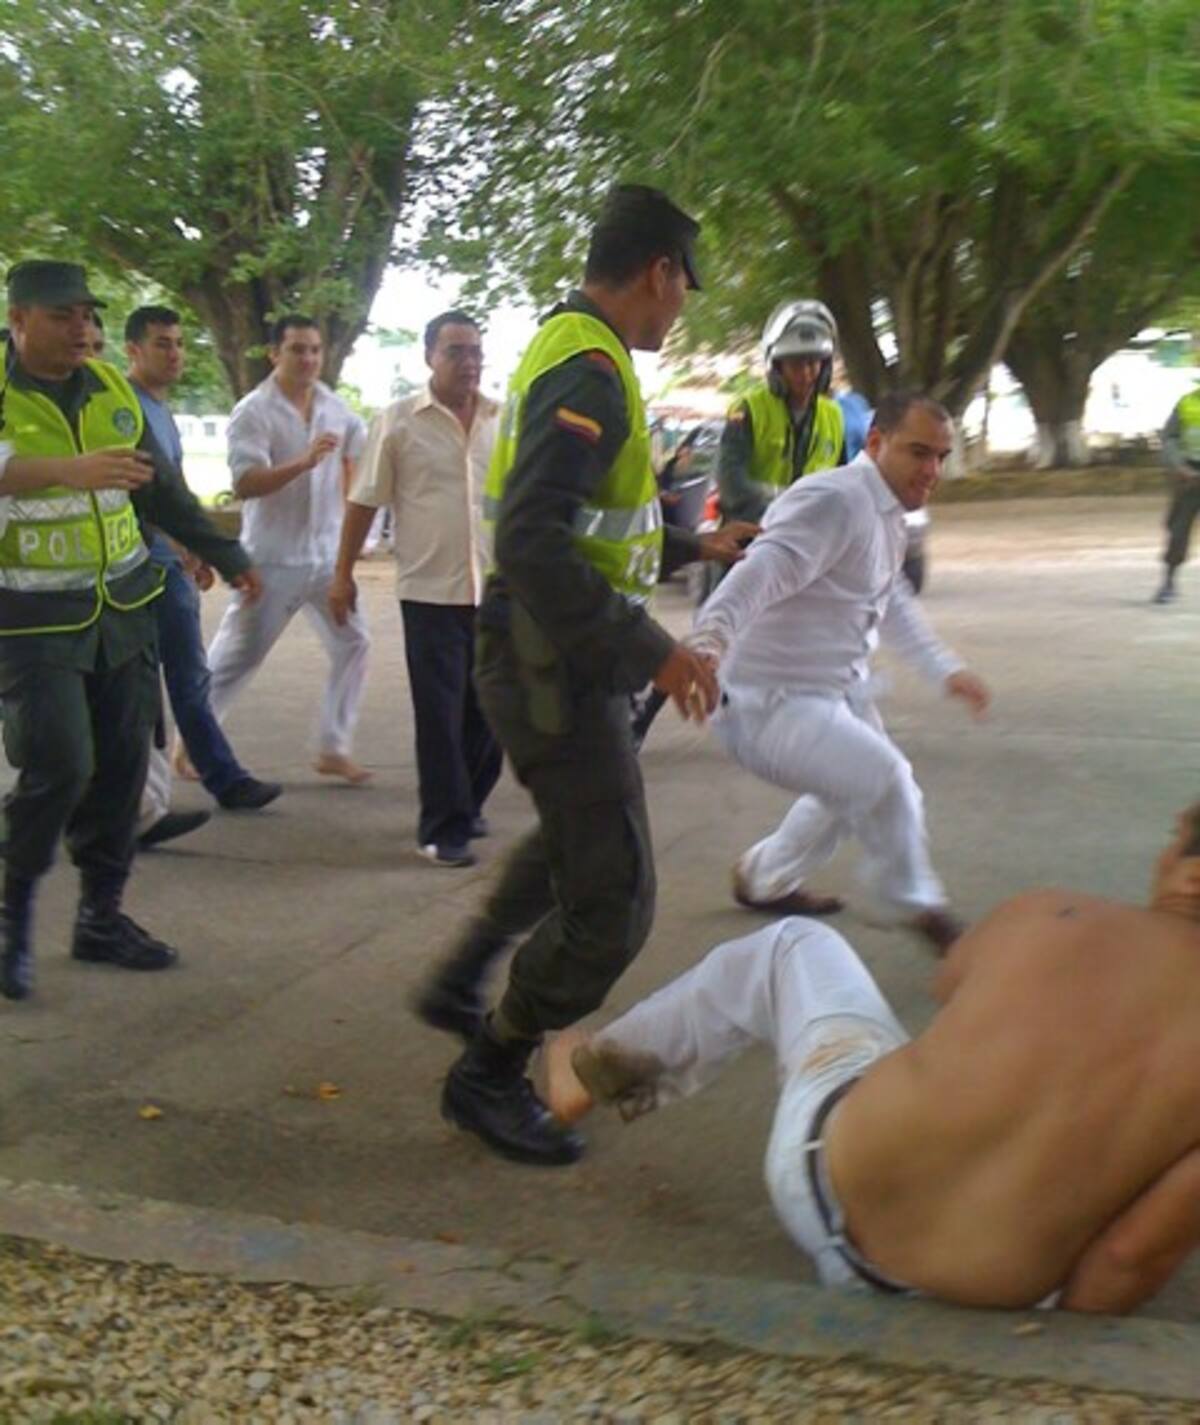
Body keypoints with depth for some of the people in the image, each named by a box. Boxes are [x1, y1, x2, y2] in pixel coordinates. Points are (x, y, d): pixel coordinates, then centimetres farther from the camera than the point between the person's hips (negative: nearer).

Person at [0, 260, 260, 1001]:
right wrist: (71, 470, -45)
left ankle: (102, 915, 20)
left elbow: (164, 489, 16)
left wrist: (229, 558, 19)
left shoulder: (112, 389, 6)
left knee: (122, 766, 6)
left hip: (123, 606, 5)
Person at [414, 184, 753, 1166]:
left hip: (554, 662, 11)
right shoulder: (589, 371, -20)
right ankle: (490, 1079, 15)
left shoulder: (571, 349, 13)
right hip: (555, 669, -11)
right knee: (612, 900, -2)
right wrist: (650, 650, -29)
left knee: (571, 842, 31)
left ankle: (460, 985, 43)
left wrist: (693, 547, 31)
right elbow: (533, 543, -32)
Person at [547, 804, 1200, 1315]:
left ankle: (598, 1066, 38)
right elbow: (1137, 1256, -16)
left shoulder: (1052, 916, -10)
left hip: (833, 1194, -1)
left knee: (793, 944, 22)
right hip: (993, 1297, 2)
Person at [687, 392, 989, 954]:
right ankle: (913, 907, 3)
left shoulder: (887, 514, 10)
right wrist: (710, 632, -60)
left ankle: (765, 880, 51)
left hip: (838, 688, 11)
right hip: (772, 704, -11)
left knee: (857, 790, 29)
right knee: (885, 779, -25)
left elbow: (895, 604, 26)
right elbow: (764, 570, -41)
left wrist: (946, 669, 22)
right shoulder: (834, 503, -24)